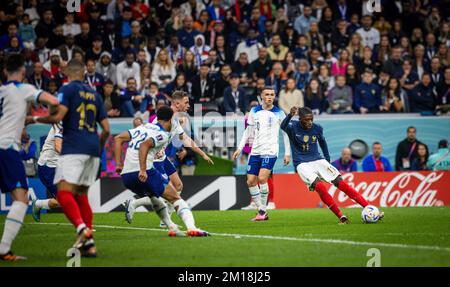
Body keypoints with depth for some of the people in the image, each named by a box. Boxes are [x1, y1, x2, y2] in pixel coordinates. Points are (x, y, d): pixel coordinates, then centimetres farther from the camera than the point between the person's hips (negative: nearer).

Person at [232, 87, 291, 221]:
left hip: (270, 151, -5)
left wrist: (287, 153, 0)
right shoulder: (254, 111, 9)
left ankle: (262, 211, -8)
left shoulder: (279, 113, 0)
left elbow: (285, 133, 4)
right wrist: (240, 148, 10)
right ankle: (262, 211, 11)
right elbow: (248, 131, 16)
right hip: (255, 151, 5)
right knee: (250, 181, 0)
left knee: (262, 178, -20)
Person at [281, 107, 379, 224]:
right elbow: (283, 126, -34)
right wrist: (290, 115, -54)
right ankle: (341, 217, -19)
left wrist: (327, 160, 24)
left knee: (342, 184, -9)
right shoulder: (293, 127, -10)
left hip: (318, 160, 4)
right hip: (302, 164, -3)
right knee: (320, 186, -29)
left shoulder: (317, 128, 1)